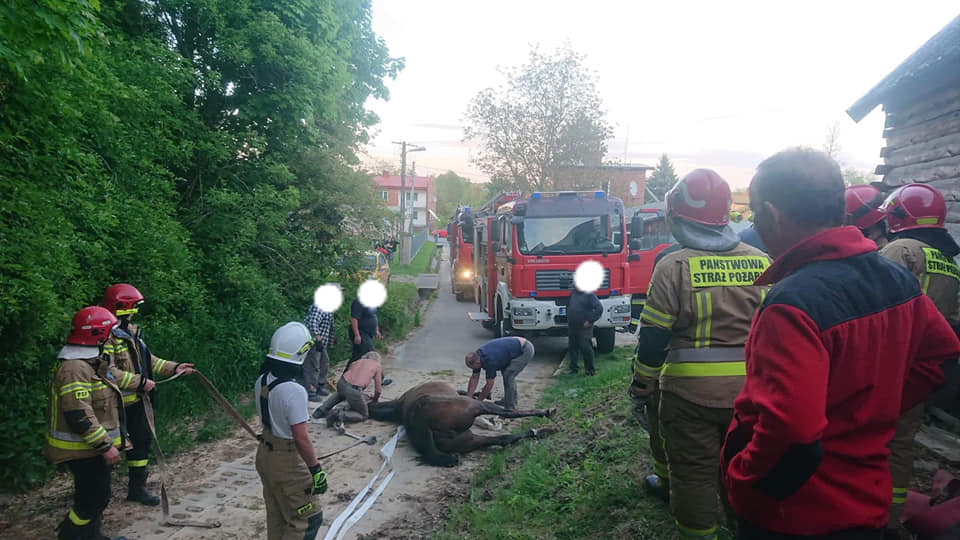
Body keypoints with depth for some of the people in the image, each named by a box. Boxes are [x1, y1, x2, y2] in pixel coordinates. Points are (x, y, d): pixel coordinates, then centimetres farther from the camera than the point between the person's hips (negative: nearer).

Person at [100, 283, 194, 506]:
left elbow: (147, 360, 19)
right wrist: (140, 381, -21)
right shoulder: (107, 336, -18)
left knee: (142, 439, 14)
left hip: (135, 400, 9)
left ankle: (137, 487, 27)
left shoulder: (131, 331, 12)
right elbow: (109, 373, -26)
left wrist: (173, 368, 10)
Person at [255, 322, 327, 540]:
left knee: (276, 517, 23)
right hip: (288, 463, -8)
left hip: (265, 454, 8)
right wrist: (316, 469, -16)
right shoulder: (294, 391, -29)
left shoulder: (261, 381, -4)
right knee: (308, 519, 7)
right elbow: (301, 438, -25)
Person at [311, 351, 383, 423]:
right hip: (354, 390, -6)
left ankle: (323, 409, 20)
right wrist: (375, 401, 35)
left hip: (341, 383, 6)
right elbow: (378, 389, 16)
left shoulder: (358, 361, 30)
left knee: (340, 394, 41)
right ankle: (340, 415, -11)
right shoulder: (377, 365, 18)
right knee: (364, 415, 10)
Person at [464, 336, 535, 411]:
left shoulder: (490, 361, -27)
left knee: (508, 375, -13)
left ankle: (510, 408, -8)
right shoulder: (477, 356, -2)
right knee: (506, 372, 17)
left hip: (525, 350, -10)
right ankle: (507, 400, 29)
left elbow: (489, 384, -17)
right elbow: (474, 378, 5)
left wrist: (478, 400, -6)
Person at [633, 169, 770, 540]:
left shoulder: (674, 265, -12)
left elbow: (653, 339, -10)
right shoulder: (762, 262, 1)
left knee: (694, 477, 9)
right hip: (751, 393, 5)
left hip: (691, 394, -4)